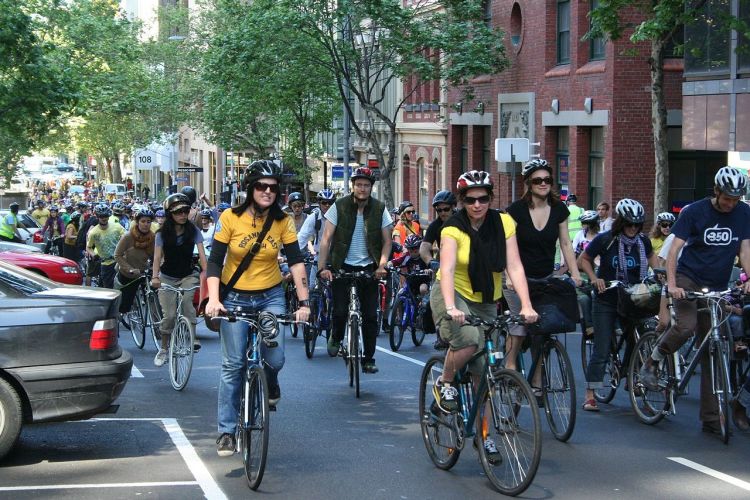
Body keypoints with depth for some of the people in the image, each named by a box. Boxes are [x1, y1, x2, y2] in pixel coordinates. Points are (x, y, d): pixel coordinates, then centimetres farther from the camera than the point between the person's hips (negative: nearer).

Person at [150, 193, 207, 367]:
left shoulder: (193, 231, -10)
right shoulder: (162, 234, -11)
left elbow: (201, 254, -18)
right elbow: (157, 257, -19)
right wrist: (155, 277, -36)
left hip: (188, 275, 0)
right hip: (168, 278, 0)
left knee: (186, 300, -30)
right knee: (169, 315, -4)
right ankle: (163, 349, 13)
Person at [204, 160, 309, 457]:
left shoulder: (283, 221, -5)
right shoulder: (230, 218, -10)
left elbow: (296, 262, -9)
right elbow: (215, 261, -11)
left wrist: (304, 302, -19)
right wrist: (213, 299, -24)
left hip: (270, 296, 1)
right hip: (235, 297, -1)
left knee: (275, 359, -12)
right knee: (233, 365, -4)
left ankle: (270, 385, 26)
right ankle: (226, 431, 5)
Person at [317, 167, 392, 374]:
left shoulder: (379, 209, 0)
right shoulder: (339, 207, -5)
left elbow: (387, 241, 3)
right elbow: (326, 239, -7)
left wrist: (382, 265, -13)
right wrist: (322, 267, -18)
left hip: (368, 268, 2)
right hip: (343, 267, -1)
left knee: (370, 316, -2)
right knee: (340, 311, -11)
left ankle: (368, 359, 10)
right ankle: (336, 338, 22)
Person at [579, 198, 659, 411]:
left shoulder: (643, 241, 0)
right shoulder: (605, 240, -11)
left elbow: (651, 257, 20)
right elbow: (584, 259, 0)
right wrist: (595, 279, -14)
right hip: (606, 301, -4)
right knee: (602, 350, -6)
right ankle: (590, 395, -3)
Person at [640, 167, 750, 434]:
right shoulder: (694, 211, -10)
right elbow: (674, 249, -12)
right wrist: (671, 283, -24)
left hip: (717, 288, 3)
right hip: (688, 279, -3)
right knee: (685, 326, -30)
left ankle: (711, 418, 4)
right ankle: (652, 364, -2)